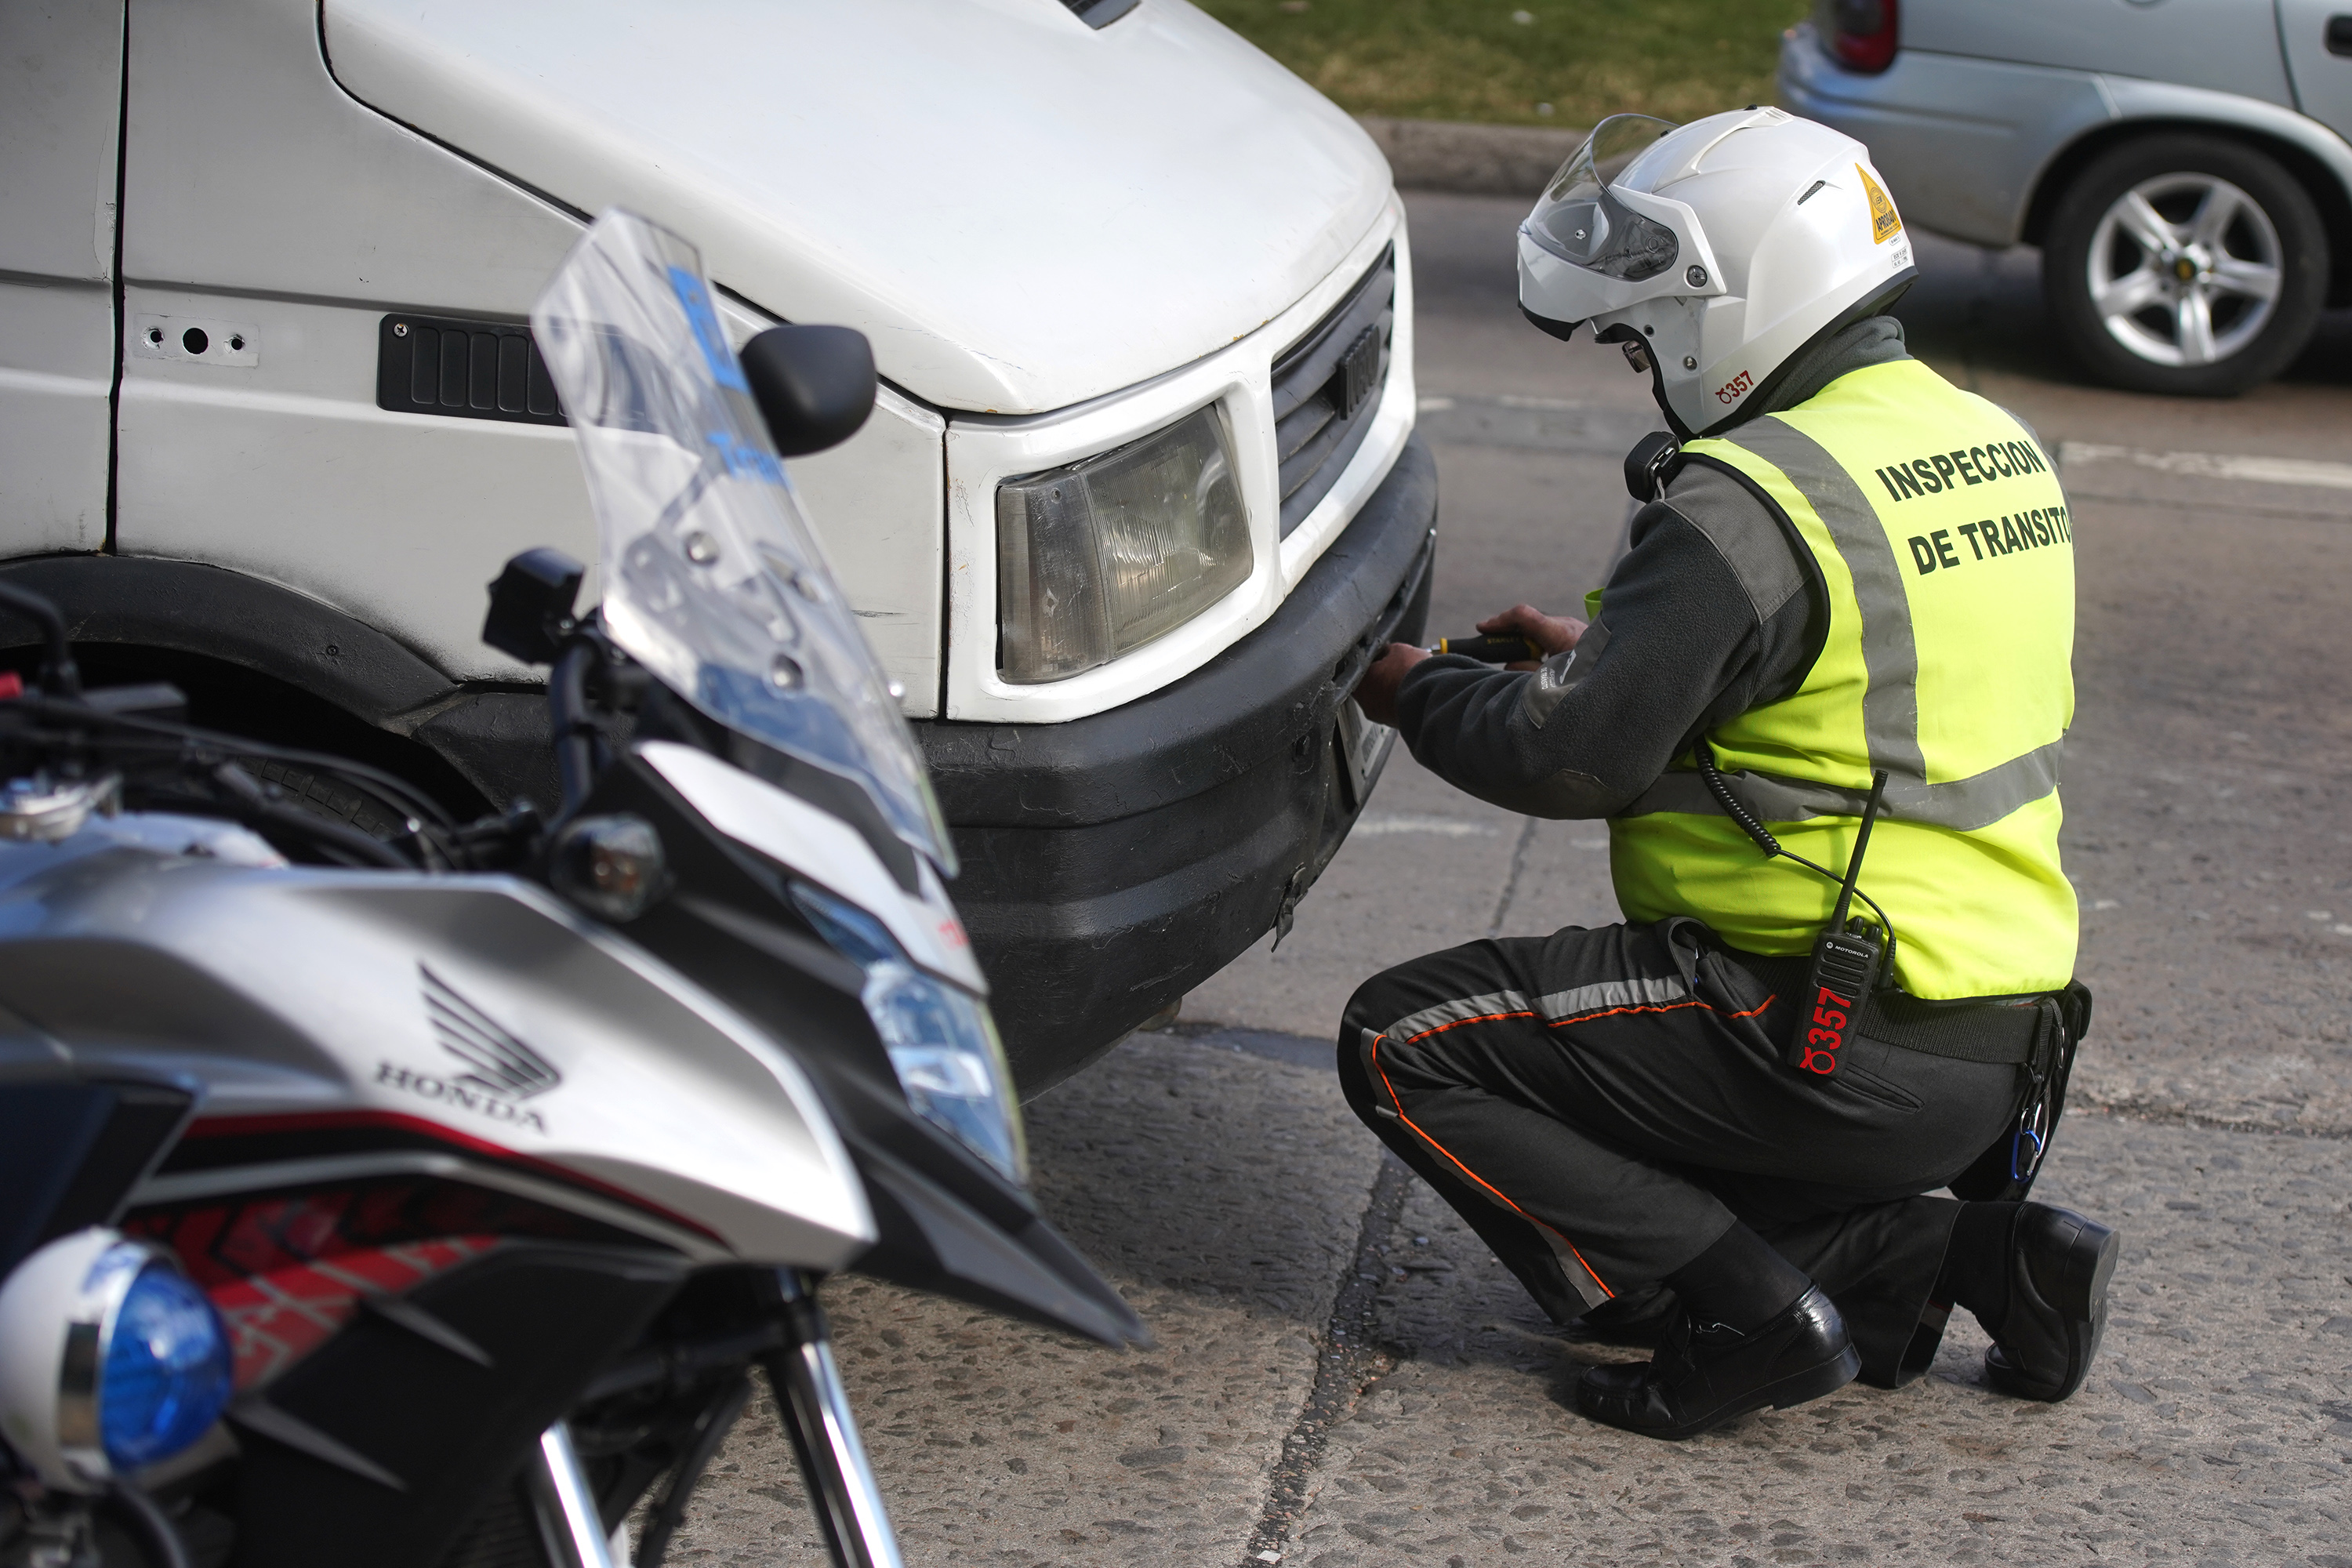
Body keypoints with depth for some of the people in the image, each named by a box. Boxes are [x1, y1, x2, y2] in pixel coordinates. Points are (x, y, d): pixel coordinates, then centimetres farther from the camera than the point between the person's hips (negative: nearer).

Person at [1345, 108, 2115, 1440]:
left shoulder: (1751, 503, -18)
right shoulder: (2001, 451, 10)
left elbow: (1573, 758, -16)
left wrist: (1420, 695, 4)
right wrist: (1606, 648, 22)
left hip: (1843, 1052, -9)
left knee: (1405, 1045, -2)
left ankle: (1757, 1313, -8)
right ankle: (1968, 1247, 7)